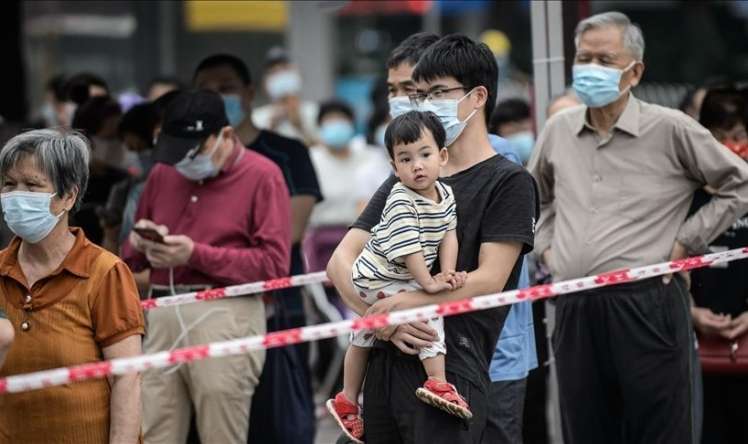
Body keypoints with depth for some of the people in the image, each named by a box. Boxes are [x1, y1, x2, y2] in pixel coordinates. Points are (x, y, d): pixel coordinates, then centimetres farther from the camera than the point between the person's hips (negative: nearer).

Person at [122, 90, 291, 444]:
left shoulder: (262, 176, 1)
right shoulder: (163, 174, 18)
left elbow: (274, 263, -8)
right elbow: (132, 257, 26)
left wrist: (195, 254, -12)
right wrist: (140, 245, 0)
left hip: (224, 318, -5)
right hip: (162, 318, 5)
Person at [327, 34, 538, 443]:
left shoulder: (507, 181, 0)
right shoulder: (402, 182, 17)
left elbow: (488, 280, -10)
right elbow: (342, 261, 9)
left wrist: (398, 304, -17)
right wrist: (378, 315, -10)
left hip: (450, 370, -6)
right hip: (385, 366, 6)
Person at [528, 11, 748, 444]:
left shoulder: (670, 129, -4)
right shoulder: (559, 130, 11)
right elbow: (535, 194, 31)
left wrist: (687, 241, -1)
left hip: (646, 306, -5)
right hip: (574, 309, 5)